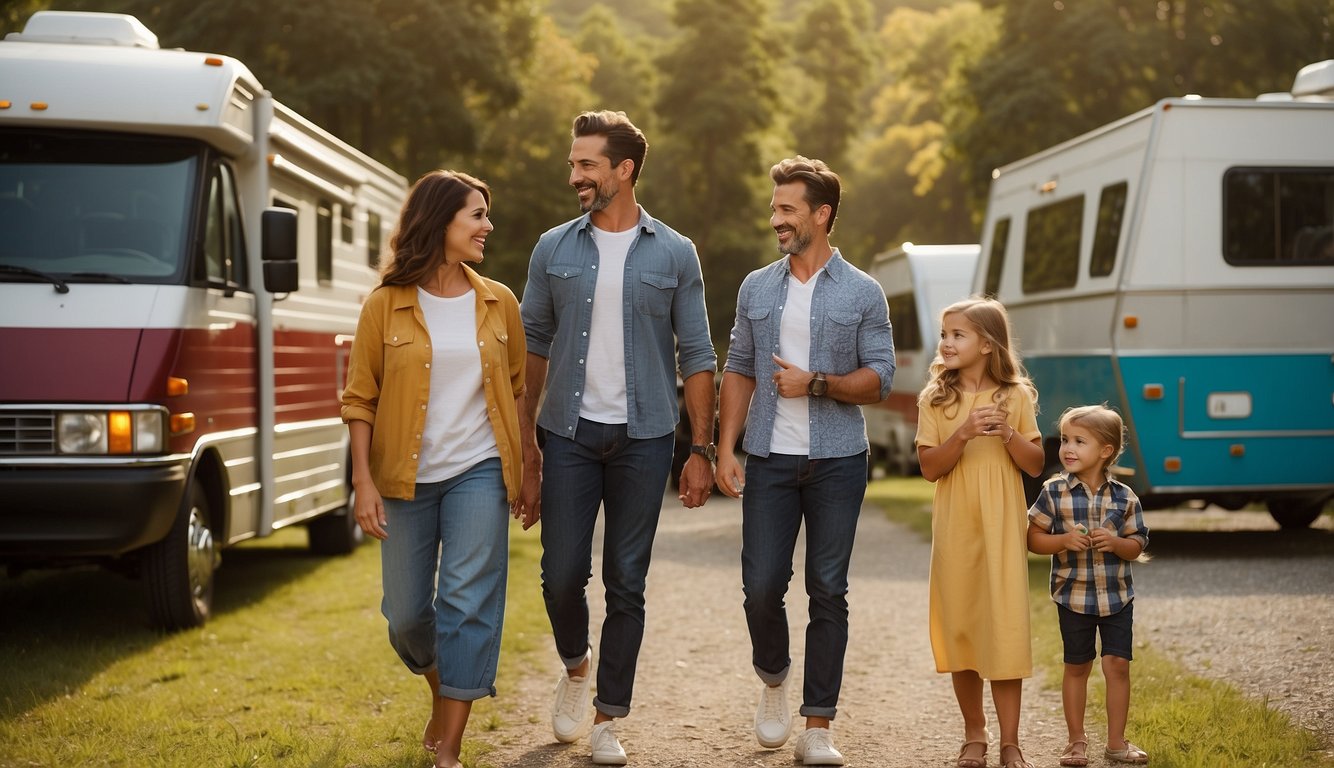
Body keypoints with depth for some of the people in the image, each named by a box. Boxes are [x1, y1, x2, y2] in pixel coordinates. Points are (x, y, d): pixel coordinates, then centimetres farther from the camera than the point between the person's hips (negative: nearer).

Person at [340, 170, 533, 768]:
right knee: (407, 615, 7)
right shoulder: (386, 305, -3)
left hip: (479, 472, 0)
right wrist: (364, 481, -9)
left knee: (468, 605, -8)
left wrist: (529, 476, 6)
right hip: (406, 479, 0)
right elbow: (360, 399, -1)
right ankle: (441, 695, 39)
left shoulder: (498, 303, 4)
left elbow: (521, 392, 9)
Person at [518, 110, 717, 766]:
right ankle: (576, 665, 29)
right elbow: (533, 347, 8)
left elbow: (697, 358, 2)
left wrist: (701, 449, -3)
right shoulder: (554, 249, 5)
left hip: (642, 438, -1)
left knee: (626, 582, 2)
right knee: (562, 573, -2)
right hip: (569, 434, 1)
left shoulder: (674, 256, 1)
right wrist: (522, 442, 4)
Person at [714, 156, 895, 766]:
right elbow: (738, 372, 10)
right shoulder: (757, 288, 9)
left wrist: (815, 383, -15)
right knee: (761, 584, -3)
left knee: (828, 591, 0)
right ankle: (773, 679, 28)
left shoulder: (862, 294, 0)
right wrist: (726, 449, 1)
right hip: (769, 461, 2)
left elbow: (879, 379, -2)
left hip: (836, 463, -2)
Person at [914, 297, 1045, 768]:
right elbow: (929, 468, -3)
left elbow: (1036, 465, 4)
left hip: (1001, 529, -1)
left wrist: (1008, 434, -14)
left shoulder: (1016, 396, 3)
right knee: (959, 626, 6)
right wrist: (963, 434, -18)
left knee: (1004, 626, -5)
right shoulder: (935, 400, 3)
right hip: (954, 530, 1)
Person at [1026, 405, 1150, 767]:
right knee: (1077, 667, 9)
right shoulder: (1054, 492, -7)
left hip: (1117, 595, 1)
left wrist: (1116, 542, -17)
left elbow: (1136, 546, 3)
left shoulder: (1124, 497, -3)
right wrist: (1064, 540, -20)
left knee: (1118, 664, 1)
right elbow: (1034, 539, -4)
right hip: (1073, 596, -1)